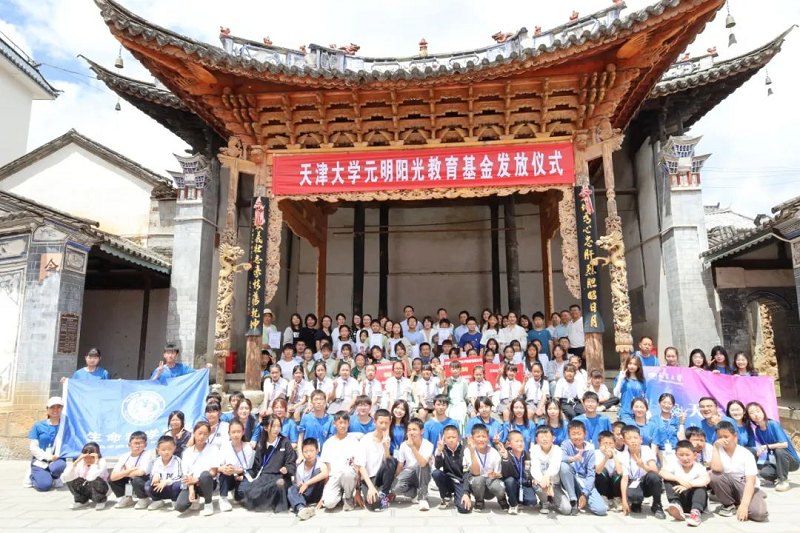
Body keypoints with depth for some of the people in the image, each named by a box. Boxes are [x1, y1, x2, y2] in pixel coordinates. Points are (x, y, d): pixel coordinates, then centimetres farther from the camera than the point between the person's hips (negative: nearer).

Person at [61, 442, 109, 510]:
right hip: (86, 490, 4)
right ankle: (82, 501, 5)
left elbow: (92, 477, -42)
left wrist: (96, 461, -35)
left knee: (96, 480, -36)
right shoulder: (80, 463, -12)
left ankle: (100, 501, -7)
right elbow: (64, 478, -25)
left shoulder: (101, 462, -23)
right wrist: (76, 461, -26)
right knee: (70, 479, -17)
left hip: (100, 489, -4)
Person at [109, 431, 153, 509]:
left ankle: (144, 499, -6)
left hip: (145, 484, -5)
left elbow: (140, 473, -37)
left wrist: (123, 473, -19)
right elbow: (113, 477, -18)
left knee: (137, 479, -35)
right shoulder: (124, 457, -8)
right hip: (130, 484, 5)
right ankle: (126, 499, 10)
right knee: (111, 478, -9)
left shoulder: (147, 455, -21)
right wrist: (131, 469, -27)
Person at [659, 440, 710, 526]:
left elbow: (707, 479, -35)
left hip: (694, 501, -2)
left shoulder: (698, 467, -12)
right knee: (668, 480, -19)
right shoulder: (674, 464, -5)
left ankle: (696, 512, -41)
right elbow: (661, 473, -23)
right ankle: (677, 506, -32)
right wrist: (678, 479, -38)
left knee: (701, 486, -28)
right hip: (680, 500, 2)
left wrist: (688, 484, -47)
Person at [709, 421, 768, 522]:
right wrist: (716, 447, -24)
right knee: (714, 476, -30)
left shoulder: (746, 454, -12)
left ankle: (738, 505, 4)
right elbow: (716, 469, -28)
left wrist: (744, 505, -30)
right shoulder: (719, 451, -7)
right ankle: (729, 505, -5)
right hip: (729, 487, 2)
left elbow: (750, 482, -20)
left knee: (759, 513, -31)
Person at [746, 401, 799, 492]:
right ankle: (780, 477, 9)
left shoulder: (773, 424, -20)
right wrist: (760, 450, -10)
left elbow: (785, 444, -27)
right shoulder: (758, 431, -3)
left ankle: (784, 481, -17)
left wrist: (767, 446, -31)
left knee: (779, 450, -36)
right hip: (778, 461, 4)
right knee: (764, 472, -26)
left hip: (792, 460, -4)